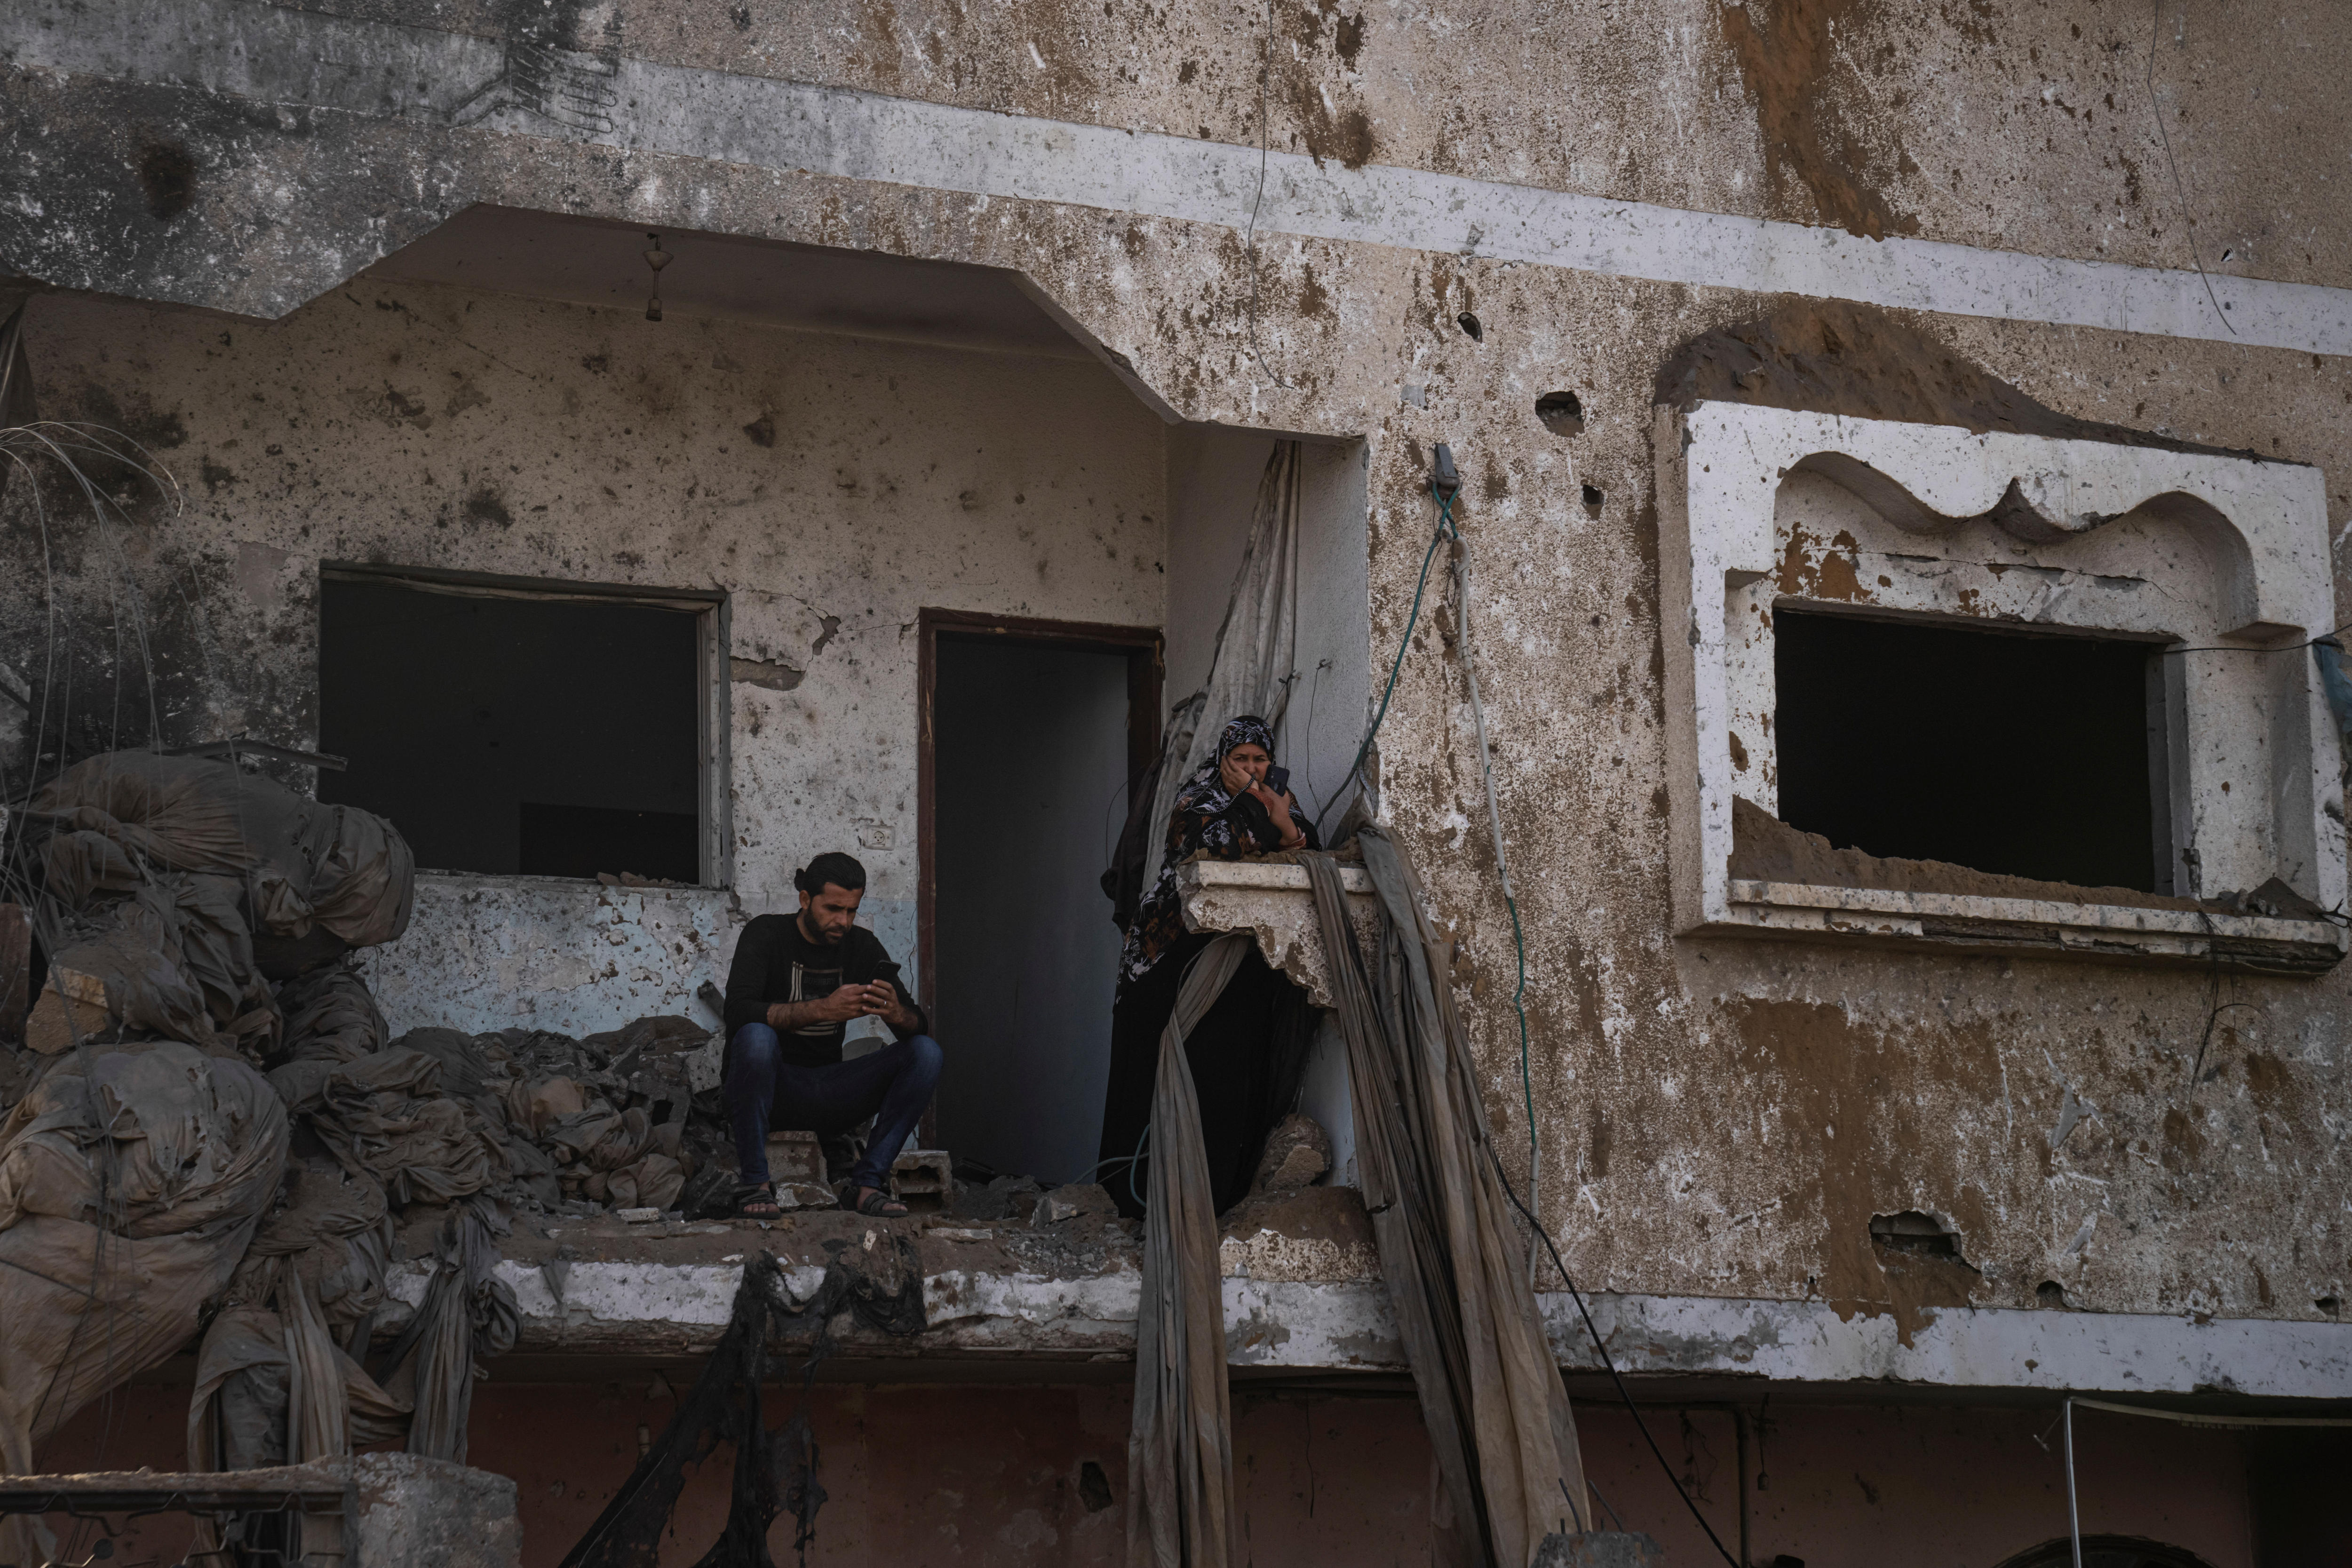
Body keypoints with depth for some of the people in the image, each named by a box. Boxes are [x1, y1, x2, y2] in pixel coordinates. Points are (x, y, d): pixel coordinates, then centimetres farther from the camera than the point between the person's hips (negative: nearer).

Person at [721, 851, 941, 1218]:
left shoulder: (862, 946, 5)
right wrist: (822, 1009, -37)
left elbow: (920, 1026, 0)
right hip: (771, 1090, -4)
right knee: (756, 1037, -38)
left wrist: (896, 1012, -26)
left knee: (925, 1052, -15)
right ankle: (753, 1184, -25)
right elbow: (738, 1011, -26)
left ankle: (867, 1182, -17)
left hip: (827, 1096, 4)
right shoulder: (767, 935, -8)